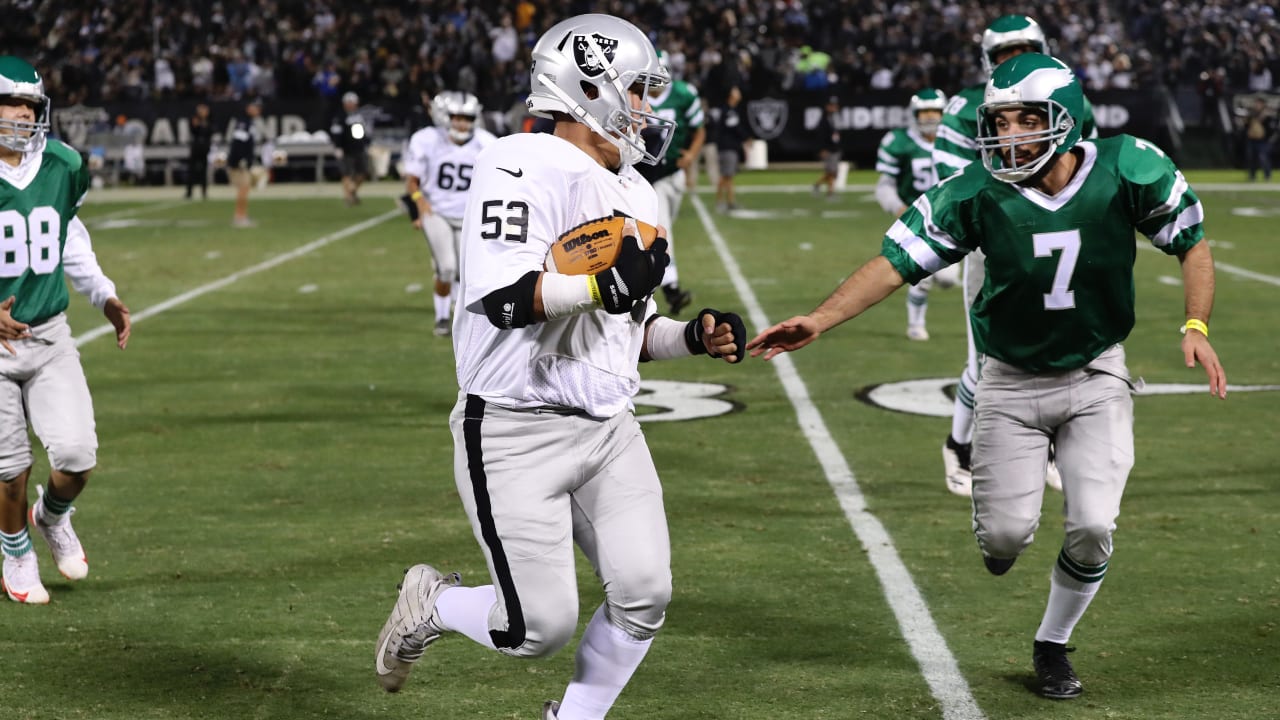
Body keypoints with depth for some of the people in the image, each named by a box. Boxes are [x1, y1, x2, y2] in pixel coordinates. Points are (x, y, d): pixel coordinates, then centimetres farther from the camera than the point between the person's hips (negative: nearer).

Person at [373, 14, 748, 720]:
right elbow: (503, 298, -26)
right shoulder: (525, 167, -15)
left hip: (609, 428, 8)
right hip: (517, 431, -8)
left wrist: (691, 337, 4)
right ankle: (432, 603, 24)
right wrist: (606, 283, -25)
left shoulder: (636, 194, 13)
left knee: (644, 597, -2)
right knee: (541, 629, -7)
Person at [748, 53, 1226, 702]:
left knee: (1092, 528, -9)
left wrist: (1196, 326, -16)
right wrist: (820, 320, -31)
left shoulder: (1127, 171, -18)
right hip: (1012, 380, 0)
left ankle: (1052, 643, 19)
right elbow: (897, 260, -19)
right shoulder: (978, 193, -19)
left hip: (1096, 374, 0)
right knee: (1005, 538, -7)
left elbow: (1192, 244, -3)